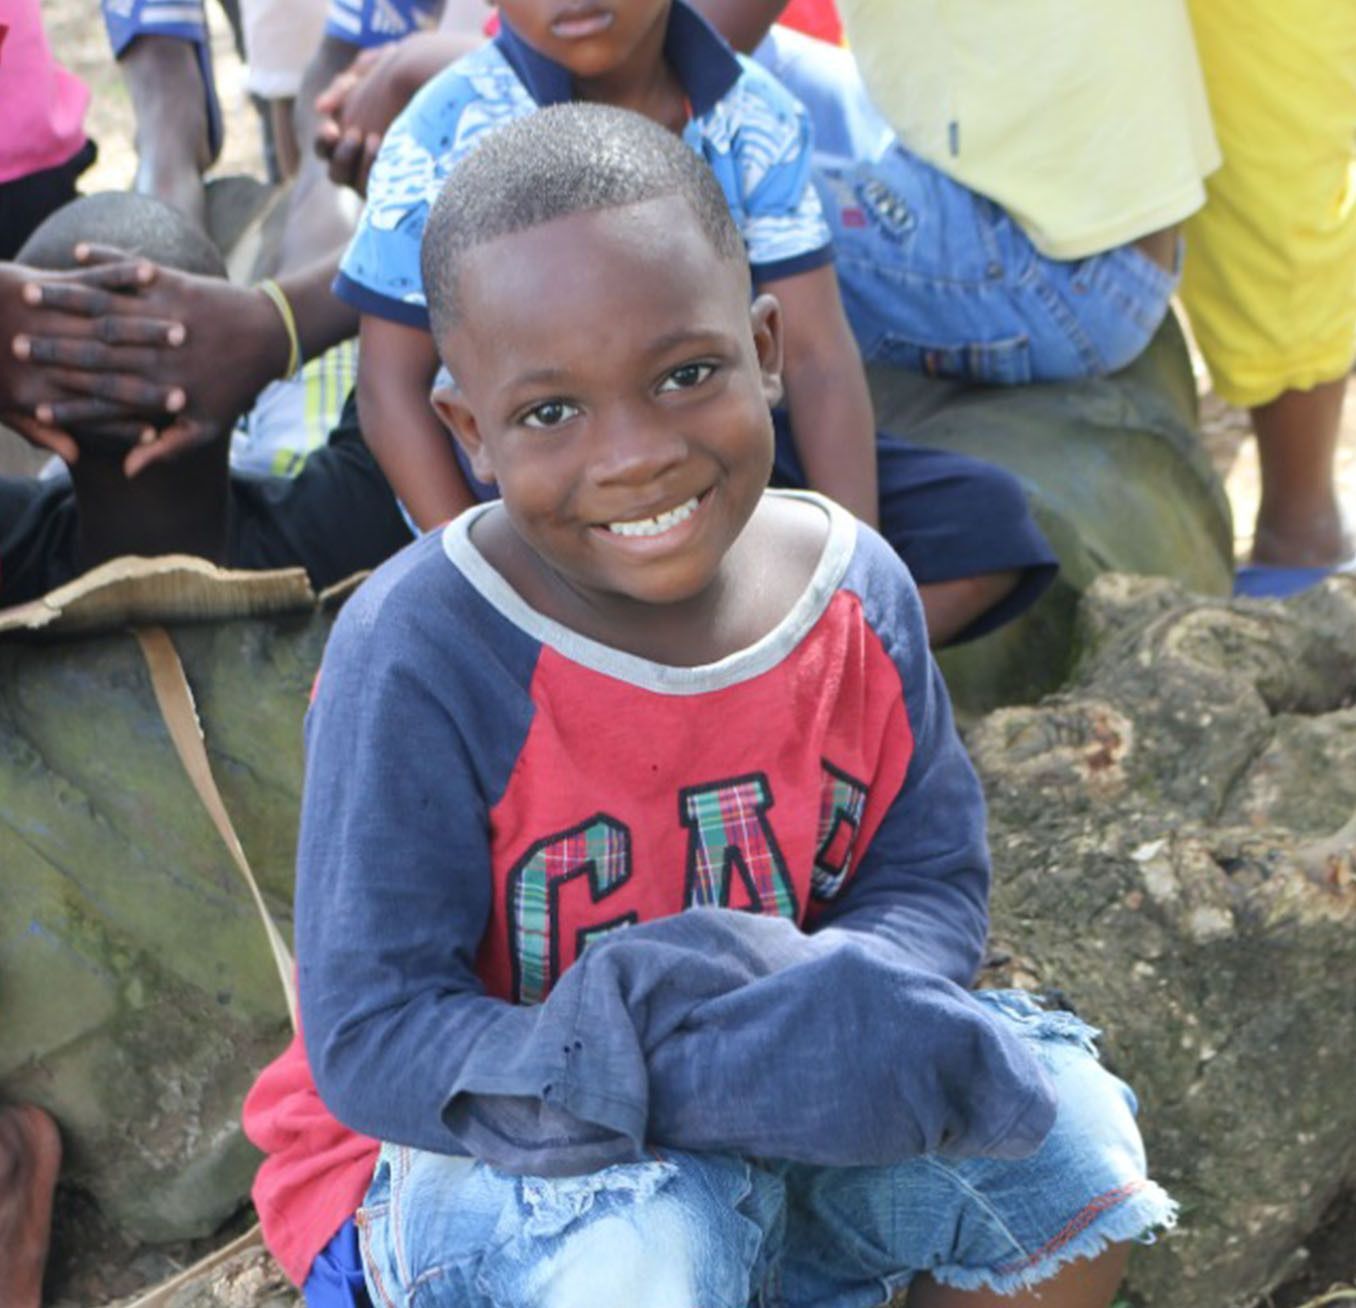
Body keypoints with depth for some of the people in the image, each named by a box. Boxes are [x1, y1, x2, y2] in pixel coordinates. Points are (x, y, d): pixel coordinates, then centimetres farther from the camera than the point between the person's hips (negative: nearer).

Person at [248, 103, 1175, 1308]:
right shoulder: (418, 655, -26)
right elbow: (371, 1041, -24)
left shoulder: (855, 586, -10)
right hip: (480, 1146, -5)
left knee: (1074, 1139, -12)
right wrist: (703, 1075, -36)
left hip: (793, 1105, 5)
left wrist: (845, 1008, -27)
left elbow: (934, 881, -2)